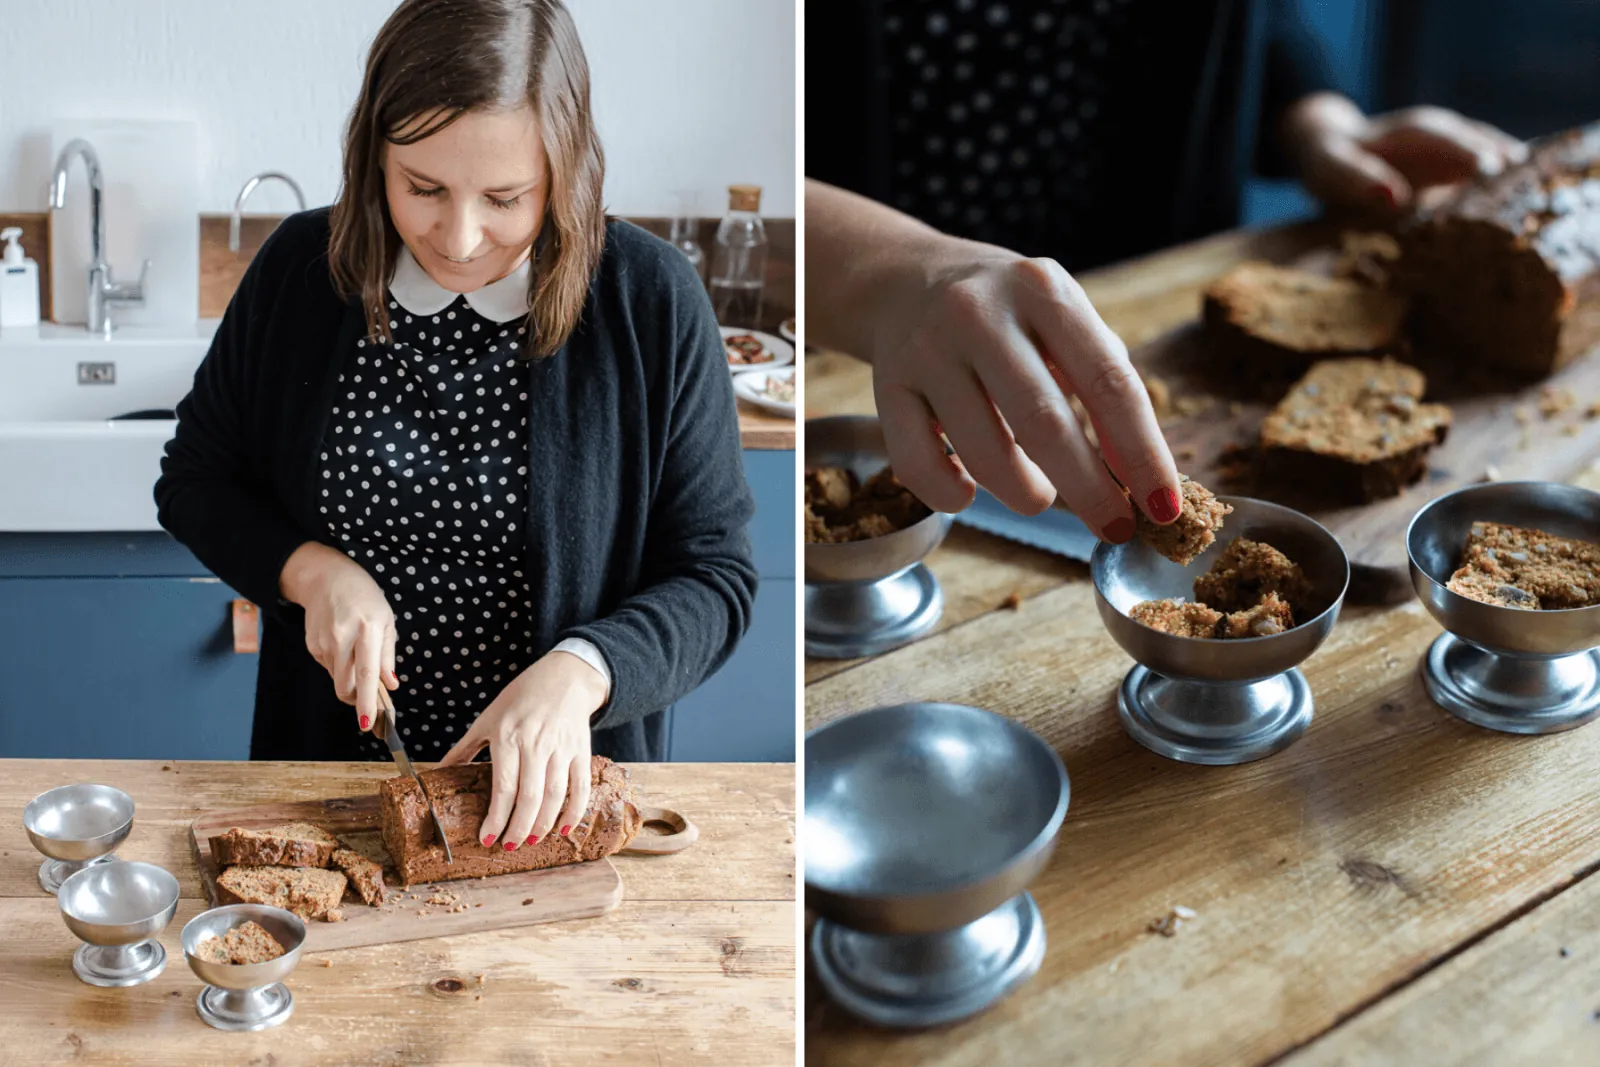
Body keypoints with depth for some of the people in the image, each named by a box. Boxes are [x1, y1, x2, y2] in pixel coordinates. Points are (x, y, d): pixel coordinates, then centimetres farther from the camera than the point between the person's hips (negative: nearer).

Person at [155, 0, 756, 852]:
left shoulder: (651, 301, -15)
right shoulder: (299, 269, -8)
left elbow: (714, 574, -11)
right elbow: (195, 479, 4)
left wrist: (579, 672, -29)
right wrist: (313, 571, -14)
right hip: (330, 764, 2)